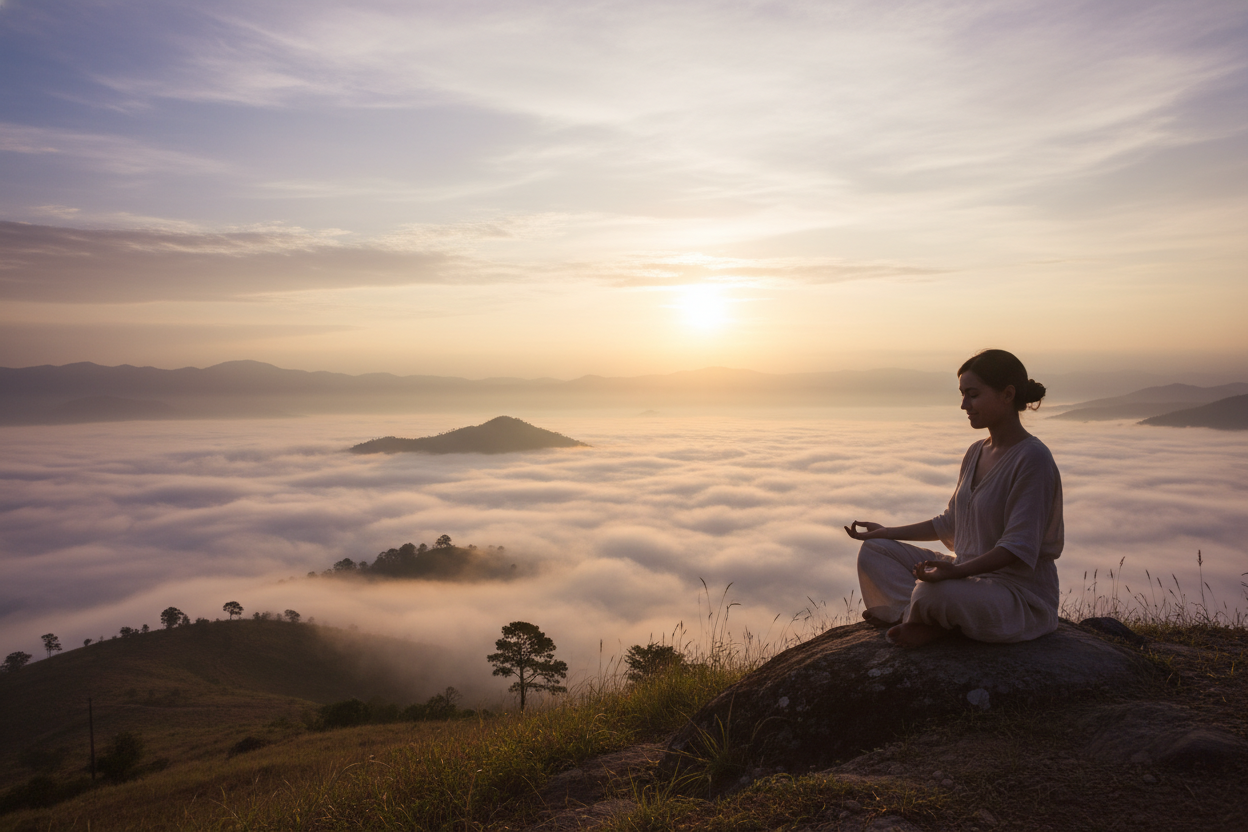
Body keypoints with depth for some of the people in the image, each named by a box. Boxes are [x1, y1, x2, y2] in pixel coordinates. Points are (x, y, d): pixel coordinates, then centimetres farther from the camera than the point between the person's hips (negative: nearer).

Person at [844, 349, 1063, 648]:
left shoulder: (1033, 458, -18)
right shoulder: (975, 453, 10)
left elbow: (1019, 548, -25)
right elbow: (950, 524, 18)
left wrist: (956, 571, -39)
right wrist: (886, 532, 15)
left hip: (1022, 596, -9)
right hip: (969, 573, 9)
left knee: (935, 593, -39)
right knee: (873, 552, 1)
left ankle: (905, 611, -7)